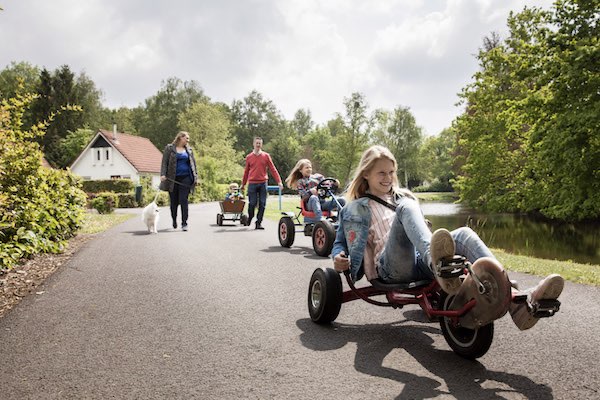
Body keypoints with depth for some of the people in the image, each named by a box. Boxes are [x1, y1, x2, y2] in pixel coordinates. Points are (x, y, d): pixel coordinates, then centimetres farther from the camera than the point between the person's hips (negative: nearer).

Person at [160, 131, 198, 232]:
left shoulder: (189, 150, 14)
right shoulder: (169, 148, 4)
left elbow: (193, 163, 17)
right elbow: (164, 162, 0)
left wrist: (195, 176, 9)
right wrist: (163, 174, -11)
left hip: (185, 178, 1)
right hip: (173, 178, -1)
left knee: (183, 200, -8)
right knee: (174, 201, 7)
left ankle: (184, 223, -7)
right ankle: (174, 220, 28)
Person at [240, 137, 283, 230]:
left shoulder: (266, 156, 6)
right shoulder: (249, 157, 7)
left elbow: (272, 169, 4)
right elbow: (246, 171, 15)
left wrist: (279, 181, -3)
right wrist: (243, 184, 17)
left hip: (263, 183, 0)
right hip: (252, 183, 0)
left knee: (262, 204, -1)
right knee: (252, 203, -1)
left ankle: (259, 223, 6)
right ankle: (250, 218, 25)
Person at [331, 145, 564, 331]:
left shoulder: (404, 197, 31)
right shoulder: (357, 207, 18)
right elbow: (341, 242, 13)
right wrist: (340, 259, -8)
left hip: (421, 260, 5)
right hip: (392, 267, -4)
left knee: (463, 234, -25)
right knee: (405, 208, -30)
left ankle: (514, 299, -48)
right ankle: (438, 265, -64)